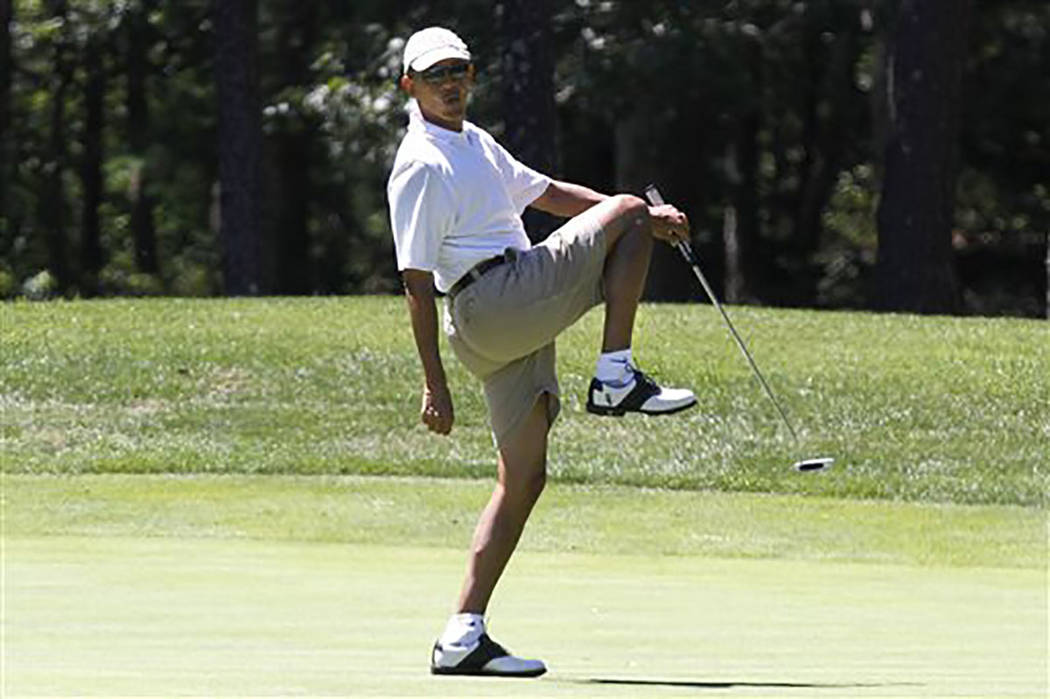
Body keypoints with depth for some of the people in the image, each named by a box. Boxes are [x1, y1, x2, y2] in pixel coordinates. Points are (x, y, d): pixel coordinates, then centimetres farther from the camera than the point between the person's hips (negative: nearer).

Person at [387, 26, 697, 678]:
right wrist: (435, 385, -14)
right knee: (627, 211, -5)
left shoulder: (475, 143, 23)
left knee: (524, 477, 6)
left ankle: (464, 636, 2)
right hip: (489, 301, -9)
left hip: (518, 324, 9)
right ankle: (617, 376, -12)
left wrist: (647, 219, 23)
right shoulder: (422, 165, -8)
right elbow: (417, 282, -11)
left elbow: (548, 192, 32)